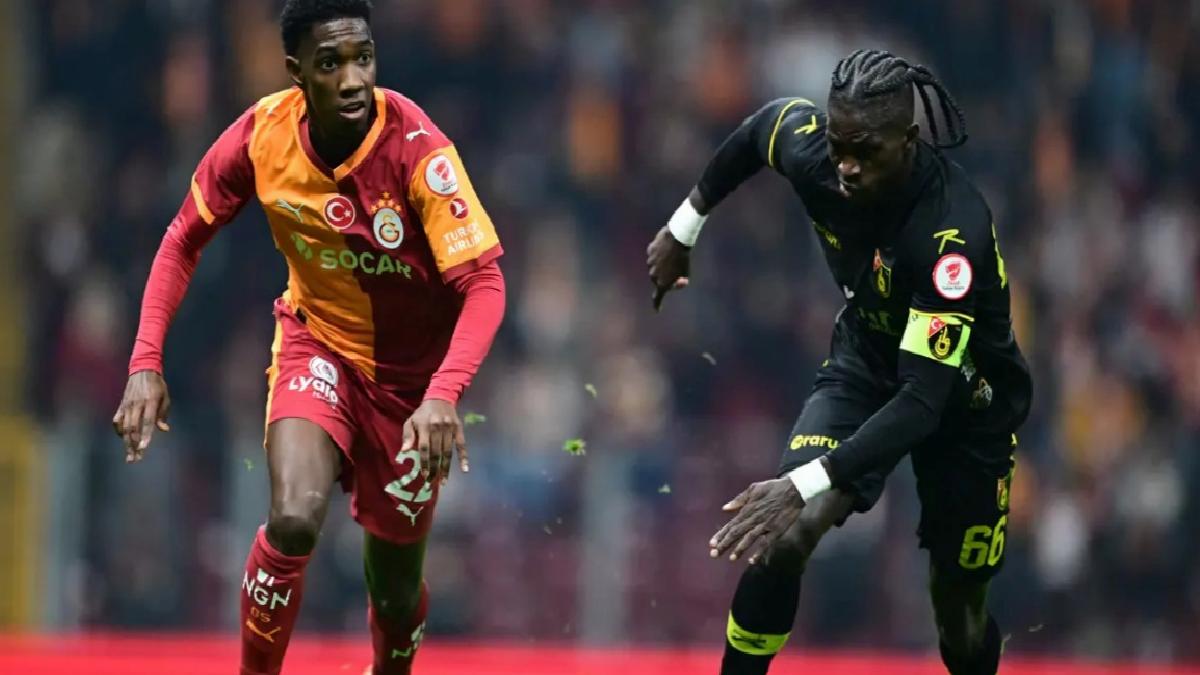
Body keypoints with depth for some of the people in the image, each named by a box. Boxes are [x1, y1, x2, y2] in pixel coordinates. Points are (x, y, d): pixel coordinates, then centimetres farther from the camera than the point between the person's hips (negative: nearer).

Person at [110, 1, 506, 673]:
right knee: (295, 518, -27)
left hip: (411, 370, -1)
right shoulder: (261, 136, -19)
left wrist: (443, 394, -47)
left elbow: (484, 283, -31)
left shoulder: (416, 146, -29)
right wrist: (147, 363, -14)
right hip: (317, 344, 1)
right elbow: (184, 240, -3)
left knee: (396, 587, 9)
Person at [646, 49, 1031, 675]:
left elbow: (925, 399, -43)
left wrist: (805, 487, -52)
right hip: (865, 362, 4)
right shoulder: (815, 151, -24)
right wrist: (683, 227, 10)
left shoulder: (953, 231, -39)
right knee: (780, 539, -20)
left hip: (963, 402, -4)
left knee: (957, 605, 7)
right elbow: (766, 122, 3)